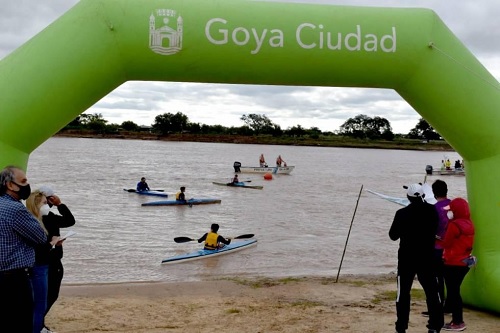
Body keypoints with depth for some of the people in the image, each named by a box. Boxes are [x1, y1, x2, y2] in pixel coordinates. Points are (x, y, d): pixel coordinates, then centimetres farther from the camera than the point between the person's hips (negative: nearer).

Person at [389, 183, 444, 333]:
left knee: (403, 292, 7)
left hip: (407, 258, -2)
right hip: (427, 258, 2)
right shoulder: (432, 211, -4)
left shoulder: (402, 213, -13)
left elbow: (393, 235, -4)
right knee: (432, 291, 9)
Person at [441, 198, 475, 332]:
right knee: (455, 291, 16)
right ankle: (457, 319, 21)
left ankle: (458, 322, 3)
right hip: (464, 262, 9)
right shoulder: (469, 224, 8)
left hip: (453, 264, -9)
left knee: (452, 292, 0)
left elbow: (446, 244, -14)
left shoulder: (454, 225, -19)